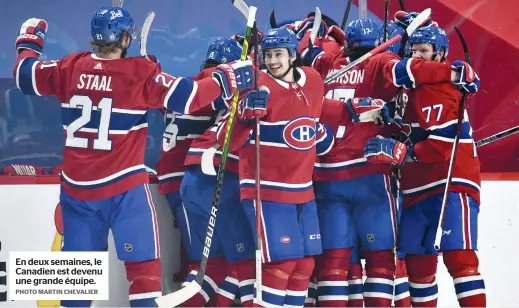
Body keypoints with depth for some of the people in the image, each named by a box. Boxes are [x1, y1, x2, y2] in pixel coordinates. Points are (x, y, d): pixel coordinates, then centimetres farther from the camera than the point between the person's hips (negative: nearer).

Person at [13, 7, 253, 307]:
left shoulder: (71, 67, 1)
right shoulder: (141, 72, -11)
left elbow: (25, 75, 13)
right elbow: (187, 97, -12)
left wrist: (29, 42, 31)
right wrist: (224, 79, 0)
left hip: (76, 187, 5)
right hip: (125, 188, -5)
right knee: (143, 261, 1)